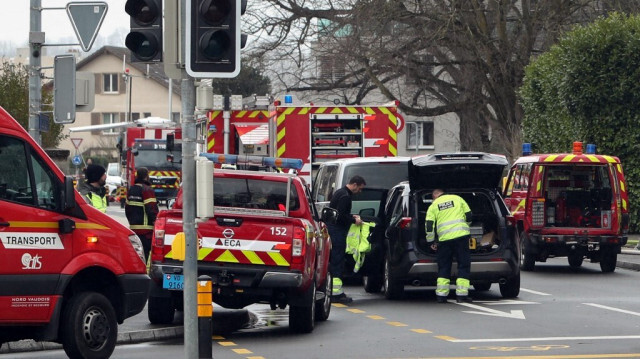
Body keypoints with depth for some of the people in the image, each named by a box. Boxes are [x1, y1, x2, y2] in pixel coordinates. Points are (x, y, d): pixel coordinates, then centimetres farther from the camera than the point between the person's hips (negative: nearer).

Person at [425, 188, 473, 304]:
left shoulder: (433, 206, 11)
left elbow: (429, 225, 3)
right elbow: (469, 216, 11)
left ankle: (441, 295, 6)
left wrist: (431, 242, 12)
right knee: (464, 265, 4)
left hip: (444, 238, 1)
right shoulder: (457, 199, 12)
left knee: (444, 267, 11)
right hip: (461, 235, -1)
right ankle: (461, 294, -3)